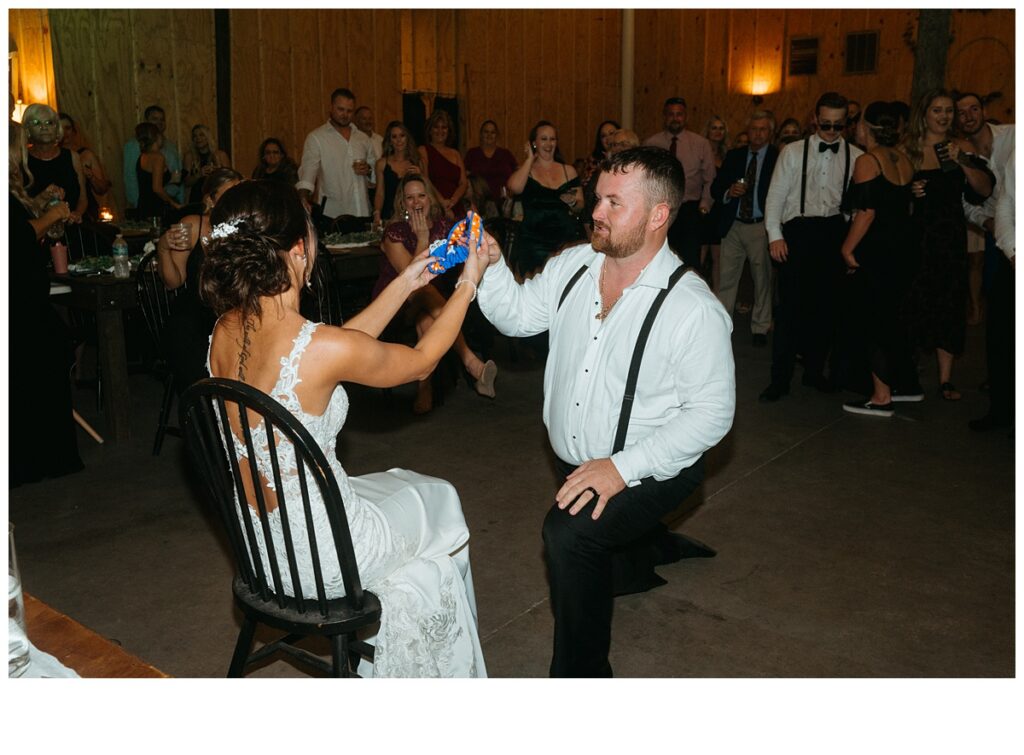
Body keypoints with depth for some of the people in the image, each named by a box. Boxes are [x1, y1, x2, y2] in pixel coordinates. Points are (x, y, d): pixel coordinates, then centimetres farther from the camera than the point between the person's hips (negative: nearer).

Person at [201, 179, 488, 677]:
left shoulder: (225, 331, -7)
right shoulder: (320, 348, -29)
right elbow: (421, 361, -10)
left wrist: (406, 283, 10)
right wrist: (467, 287, 2)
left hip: (260, 546, 7)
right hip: (319, 559, -7)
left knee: (402, 486, 29)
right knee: (440, 503, 22)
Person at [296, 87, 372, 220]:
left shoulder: (362, 138, 14)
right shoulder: (316, 137, -1)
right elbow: (308, 171, -11)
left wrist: (368, 170, 0)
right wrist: (303, 199, -29)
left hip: (361, 210, 4)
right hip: (332, 214, -4)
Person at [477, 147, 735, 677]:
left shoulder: (693, 307, -22)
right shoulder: (573, 265, -4)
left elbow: (712, 413, -21)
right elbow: (518, 315, 3)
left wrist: (622, 467, -28)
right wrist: (491, 267, -17)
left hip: (649, 472, -7)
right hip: (574, 464, 7)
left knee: (568, 533, -33)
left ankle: (580, 674, -11)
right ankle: (657, 546, 60)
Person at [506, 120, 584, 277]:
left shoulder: (568, 171, 12)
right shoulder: (524, 170, 7)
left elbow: (581, 204, 16)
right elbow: (514, 187, -16)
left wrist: (573, 202, -9)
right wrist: (530, 159, -3)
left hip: (568, 239, 2)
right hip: (533, 243, -2)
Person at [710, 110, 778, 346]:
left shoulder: (779, 158, -2)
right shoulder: (733, 156, 10)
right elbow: (716, 187, 9)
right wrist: (728, 192, -12)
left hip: (761, 227, -3)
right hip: (733, 225, 3)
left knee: (762, 279, 8)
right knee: (726, 278, 4)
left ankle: (760, 327, 19)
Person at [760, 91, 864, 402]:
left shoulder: (855, 156, 5)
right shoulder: (793, 152, 4)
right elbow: (776, 195, 2)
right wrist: (775, 235, -7)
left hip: (834, 233, 2)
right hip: (797, 230, -2)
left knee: (826, 306, 10)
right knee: (790, 306, -4)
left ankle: (814, 370, 25)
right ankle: (780, 378, 4)